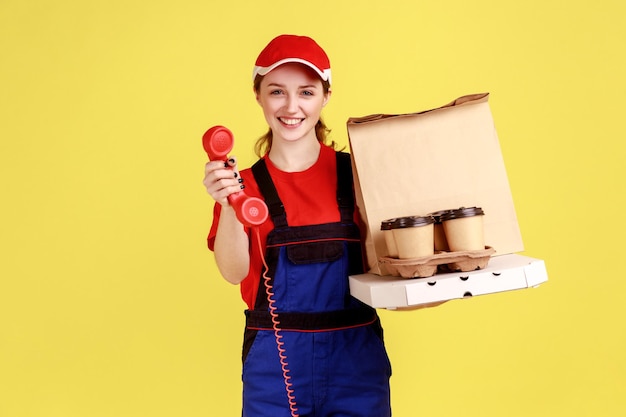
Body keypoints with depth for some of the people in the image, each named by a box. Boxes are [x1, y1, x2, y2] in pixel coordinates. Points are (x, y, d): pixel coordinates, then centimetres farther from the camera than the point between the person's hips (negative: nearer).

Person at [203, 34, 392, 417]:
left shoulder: (355, 172, -1)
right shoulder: (245, 184, 1)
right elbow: (235, 272, -12)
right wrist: (227, 207, -26)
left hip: (355, 356, 0)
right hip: (275, 361, 0)